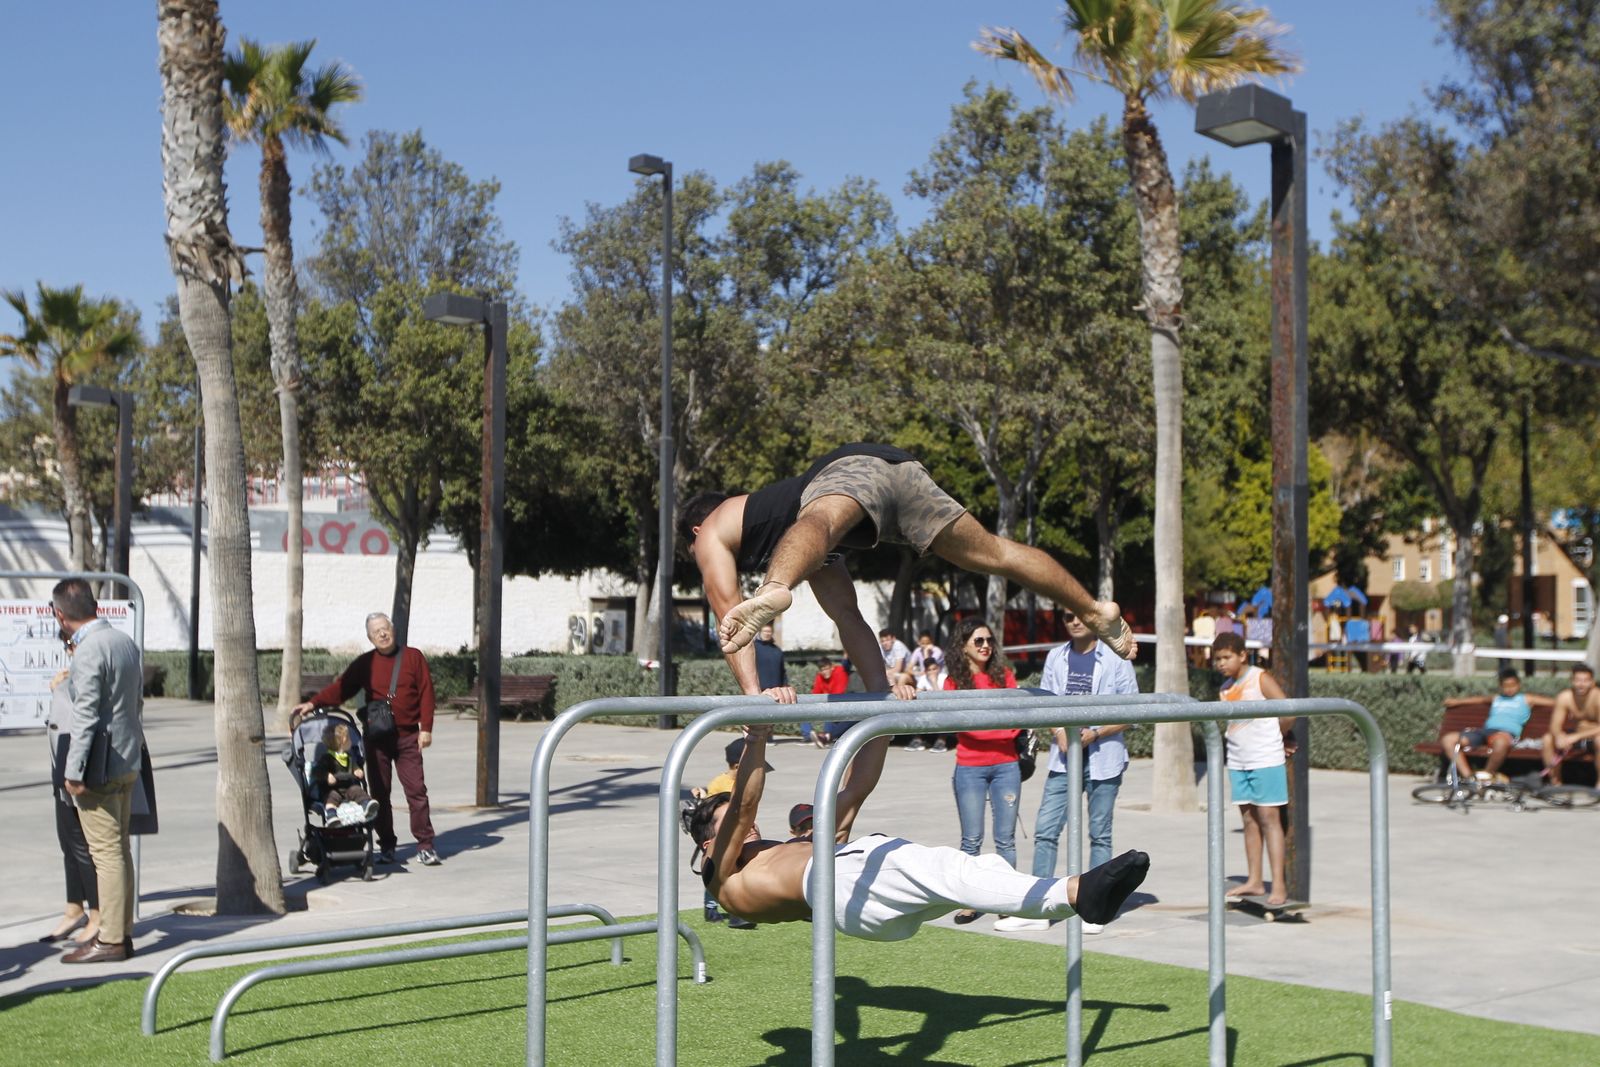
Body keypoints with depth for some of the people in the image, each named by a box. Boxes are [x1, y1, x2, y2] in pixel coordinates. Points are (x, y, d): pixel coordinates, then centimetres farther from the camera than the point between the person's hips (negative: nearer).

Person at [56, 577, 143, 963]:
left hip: (100, 768, -9)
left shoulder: (88, 651, -17)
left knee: (107, 852, -4)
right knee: (120, 849, 14)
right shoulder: (125, 641, 11)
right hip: (127, 762, 9)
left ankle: (110, 940, 0)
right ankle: (123, 932, 20)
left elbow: (85, 716, -20)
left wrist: (73, 771, -17)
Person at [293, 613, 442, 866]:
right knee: (380, 793, 5)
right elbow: (340, 688, -1)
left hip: (407, 736, -1)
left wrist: (426, 728, -6)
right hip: (376, 738, 1)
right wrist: (313, 703, -14)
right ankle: (386, 846, 14)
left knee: (416, 790, -5)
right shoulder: (364, 664, 5)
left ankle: (425, 846, -2)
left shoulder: (413, 658, 3)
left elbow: (426, 693, 1)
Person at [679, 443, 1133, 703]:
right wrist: (879, 689, 34)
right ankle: (1096, 611, 29)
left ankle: (773, 592, -70)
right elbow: (847, 616, 38)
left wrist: (753, 691, 3)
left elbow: (727, 616, 10)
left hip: (851, 467, -7)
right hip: (901, 467, 7)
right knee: (993, 552, 19)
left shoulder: (712, 531, 25)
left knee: (815, 526, -38)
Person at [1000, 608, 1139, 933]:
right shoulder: (1055, 658, 9)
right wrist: (1059, 731, -9)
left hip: (1103, 758, -3)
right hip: (1063, 757, 3)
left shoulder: (1115, 659, -3)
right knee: (1045, 830, -2)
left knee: (1099, 834, 6)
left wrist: (1096, 733, -16)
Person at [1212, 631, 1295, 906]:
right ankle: (1254, 881, 14)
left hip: (1265, 760, -6)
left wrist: (1276, 738, 3)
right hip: (1238, 761, 6)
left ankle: (1279, 885, -5)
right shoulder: (1226, 688, 11)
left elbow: (1288, 714, -12)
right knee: (1249, 820, 9)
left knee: (1269, 818, -6)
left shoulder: (1261, 679, -8)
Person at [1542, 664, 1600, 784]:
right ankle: (1555, 782, -11)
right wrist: (1560, 736, -44)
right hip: (1570, 735, 3)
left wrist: (1576, 736, -40)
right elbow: (1555, 726, -19)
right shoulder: (1564, 697, -15)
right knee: (1548, 738, -22)